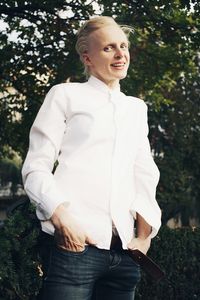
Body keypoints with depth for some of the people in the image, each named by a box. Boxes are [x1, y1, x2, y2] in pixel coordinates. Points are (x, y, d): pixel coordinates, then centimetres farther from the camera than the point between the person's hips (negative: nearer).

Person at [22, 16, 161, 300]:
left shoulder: (136, 108, 22)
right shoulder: (66, 94, 8)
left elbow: (145, 176, 16)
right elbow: (35, 168, 1)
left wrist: (144, 234, 1)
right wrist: (62, 220, -15)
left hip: (124, 250, 5)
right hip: (76, 244, -5)